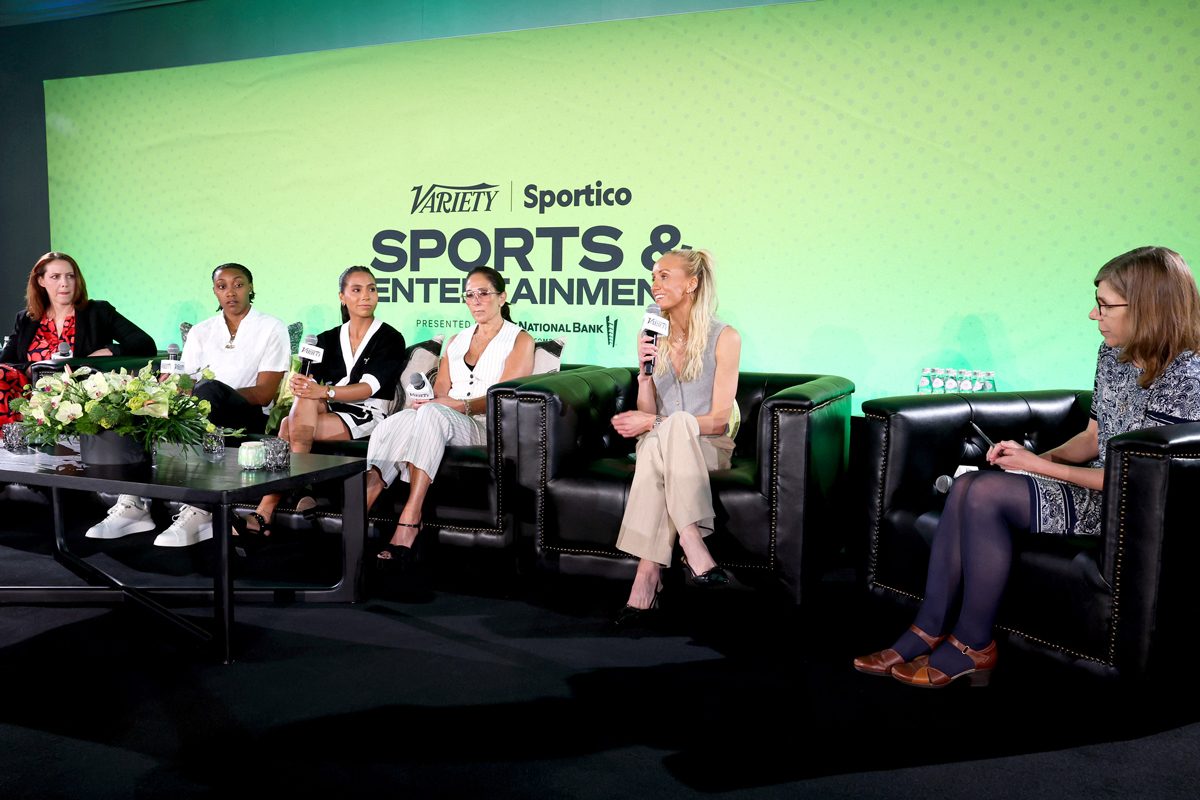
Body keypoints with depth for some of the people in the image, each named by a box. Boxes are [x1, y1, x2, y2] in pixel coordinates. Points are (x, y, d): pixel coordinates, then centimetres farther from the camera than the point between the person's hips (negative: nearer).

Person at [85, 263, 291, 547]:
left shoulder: (271, 329, 2)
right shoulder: (200, 332, 17)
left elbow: (264, 394, -7)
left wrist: (209, 394, -20)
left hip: (249, 418, -4)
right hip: (202, 416, 5)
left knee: (210, 389, -35)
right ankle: (135, 502, -28)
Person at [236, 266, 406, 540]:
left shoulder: (391, 339, 1)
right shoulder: (328, 339, 17)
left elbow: (369, 388, -13)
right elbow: (310, 379, 3)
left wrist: (324, 391, -29)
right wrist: (299, 384, -22)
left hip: (367, 417, -4)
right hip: (328, 412, 4)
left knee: (289, 427, -27)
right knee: (305, 397, -31)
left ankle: (265, 512, -28)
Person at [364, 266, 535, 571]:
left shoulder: (520, 340, 8)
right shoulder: (456, 341, 26)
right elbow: (439, 391, 15)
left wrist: (461, 405, -21)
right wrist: (424, 401, -9)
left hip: (490, 429, -5)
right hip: (444, 424, 5)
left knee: (433, 414, -38)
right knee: (390, 425, -29)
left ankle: (408, 523, -46)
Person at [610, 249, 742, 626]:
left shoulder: (724, 338, -6)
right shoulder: (653, 337, 6)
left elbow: (718, 420, -10)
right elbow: (647, 414, 4)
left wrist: (655, 423, -17)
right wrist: (643, 371, -13)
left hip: (709, 446, -3)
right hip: (661, 445, 3)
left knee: (673, 426, -36)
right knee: (656, 441, -34)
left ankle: (647, 577, -40)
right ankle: (694, 549, -39)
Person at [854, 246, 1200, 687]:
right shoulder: (1113, 354, 9)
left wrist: (1043, 466, -17)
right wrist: (1045, 456, -3)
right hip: (1094, 483, 8)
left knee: (987, 494, -26)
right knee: (966, 486, -16)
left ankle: (973, 646, -11)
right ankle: (928, 632, -14)